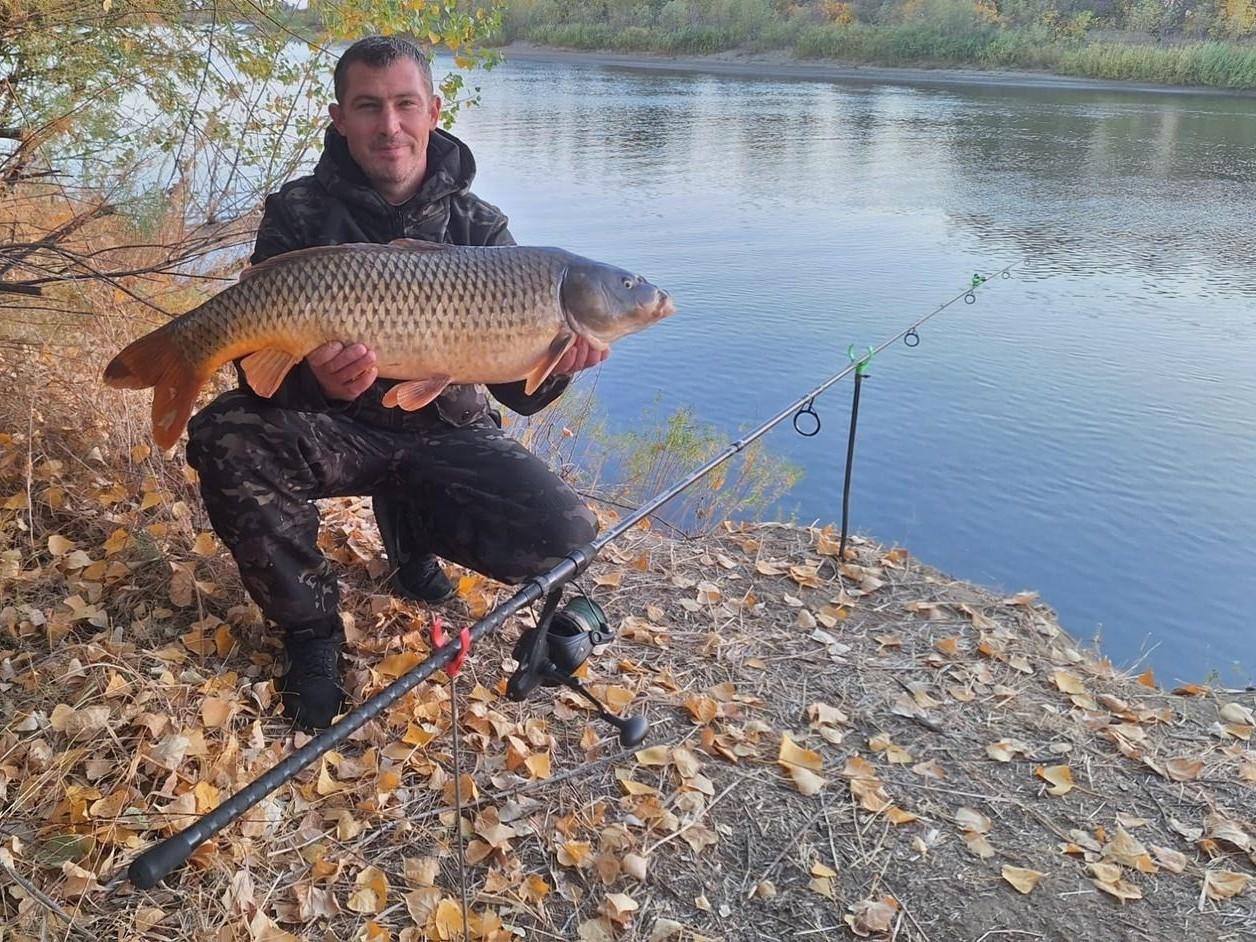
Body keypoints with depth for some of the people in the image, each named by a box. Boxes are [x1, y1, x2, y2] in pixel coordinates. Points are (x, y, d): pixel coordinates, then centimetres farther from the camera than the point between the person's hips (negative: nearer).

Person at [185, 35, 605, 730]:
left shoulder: (478, 227, -4)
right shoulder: (300, 213, -7)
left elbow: (515, 389, -9)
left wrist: (553, 368, -33)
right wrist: (314, 381, -38)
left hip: (445, 433, 2)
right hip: (334, 429, -1)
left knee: (563, 537, -20)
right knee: (224, 438, -31)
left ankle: (410, 526, 14)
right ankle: (311, 632, -8)